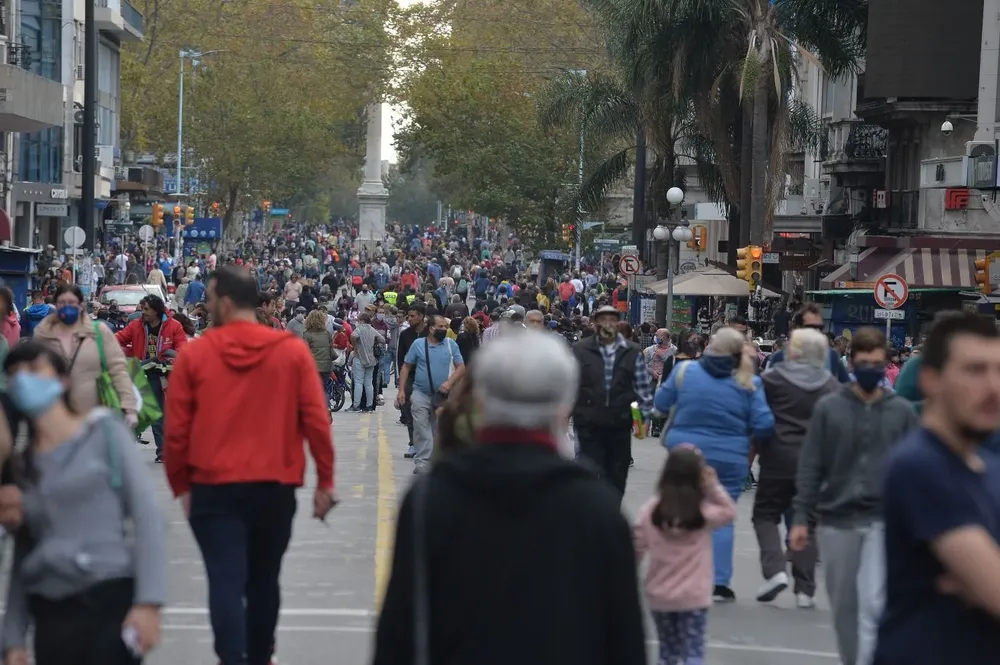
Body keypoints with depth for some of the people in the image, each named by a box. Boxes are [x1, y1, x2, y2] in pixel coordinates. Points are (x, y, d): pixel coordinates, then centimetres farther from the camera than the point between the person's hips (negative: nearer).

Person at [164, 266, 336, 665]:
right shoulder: (292, 350, -2)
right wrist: (325, 480, 3)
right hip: (275, 486, 2)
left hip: (214, 487, -2)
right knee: (263, 580, 19)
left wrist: (181, 485, 9)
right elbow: (316, 420, -5)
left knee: (226, 581, -4)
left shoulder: (194, 354, -4)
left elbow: (176, 429, -2)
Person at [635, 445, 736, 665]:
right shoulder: (704, 513, -11)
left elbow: (636, 550, -2)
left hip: (660, 596, 2)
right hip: (693, 597, -2)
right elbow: (730, 512, 8)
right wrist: (713, 486, -3)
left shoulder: (649, 511, -8)